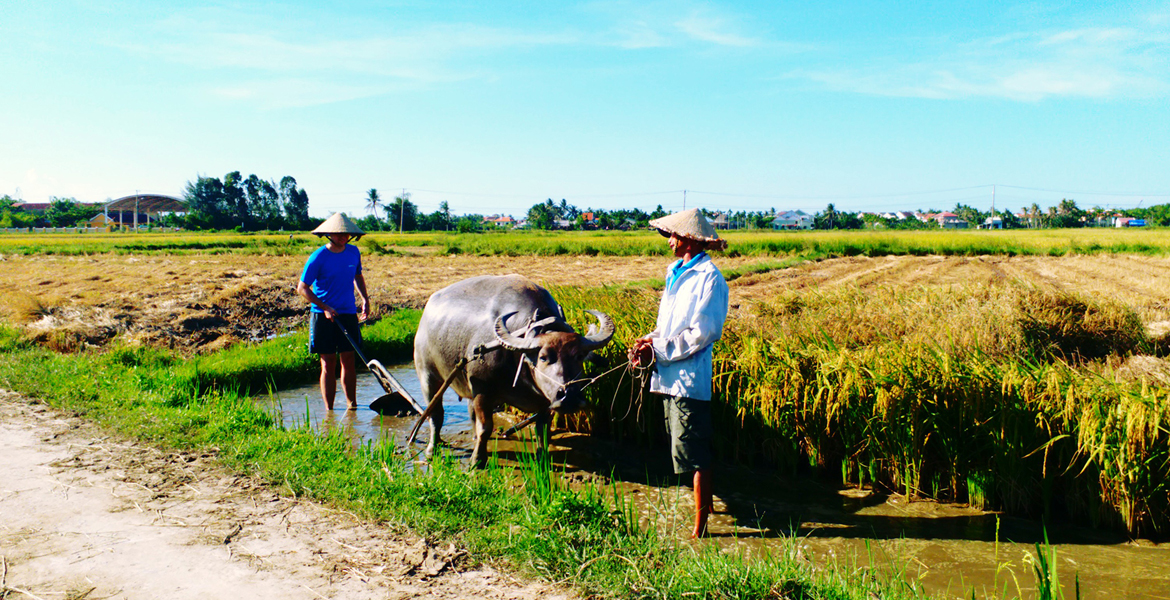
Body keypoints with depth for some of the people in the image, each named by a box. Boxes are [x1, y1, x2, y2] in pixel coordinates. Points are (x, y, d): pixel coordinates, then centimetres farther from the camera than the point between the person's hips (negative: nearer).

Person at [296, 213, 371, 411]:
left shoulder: (354, 252, 4)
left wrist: (365, 299, 11)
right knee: (328, 363, 0)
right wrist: (325, 307, -15)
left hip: (348, 314, 4)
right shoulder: (318, 257, -10)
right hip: (323, 316, -4)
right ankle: (329, 410, 6)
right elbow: (302, 288, -7)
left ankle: (352, 404, 19)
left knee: (348, 361, 8)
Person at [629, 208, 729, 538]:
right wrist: (650, 339, 1)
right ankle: (703, 501, 36)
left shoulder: (708, 277, -13)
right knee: (687, 449, 20)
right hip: (670, 376, 9)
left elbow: (702, 333, -19)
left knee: (693, 453, -4)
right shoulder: (676, 272, 16)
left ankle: (699, 529, 6)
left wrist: (657, 351, -17)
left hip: (689, 378, -9)